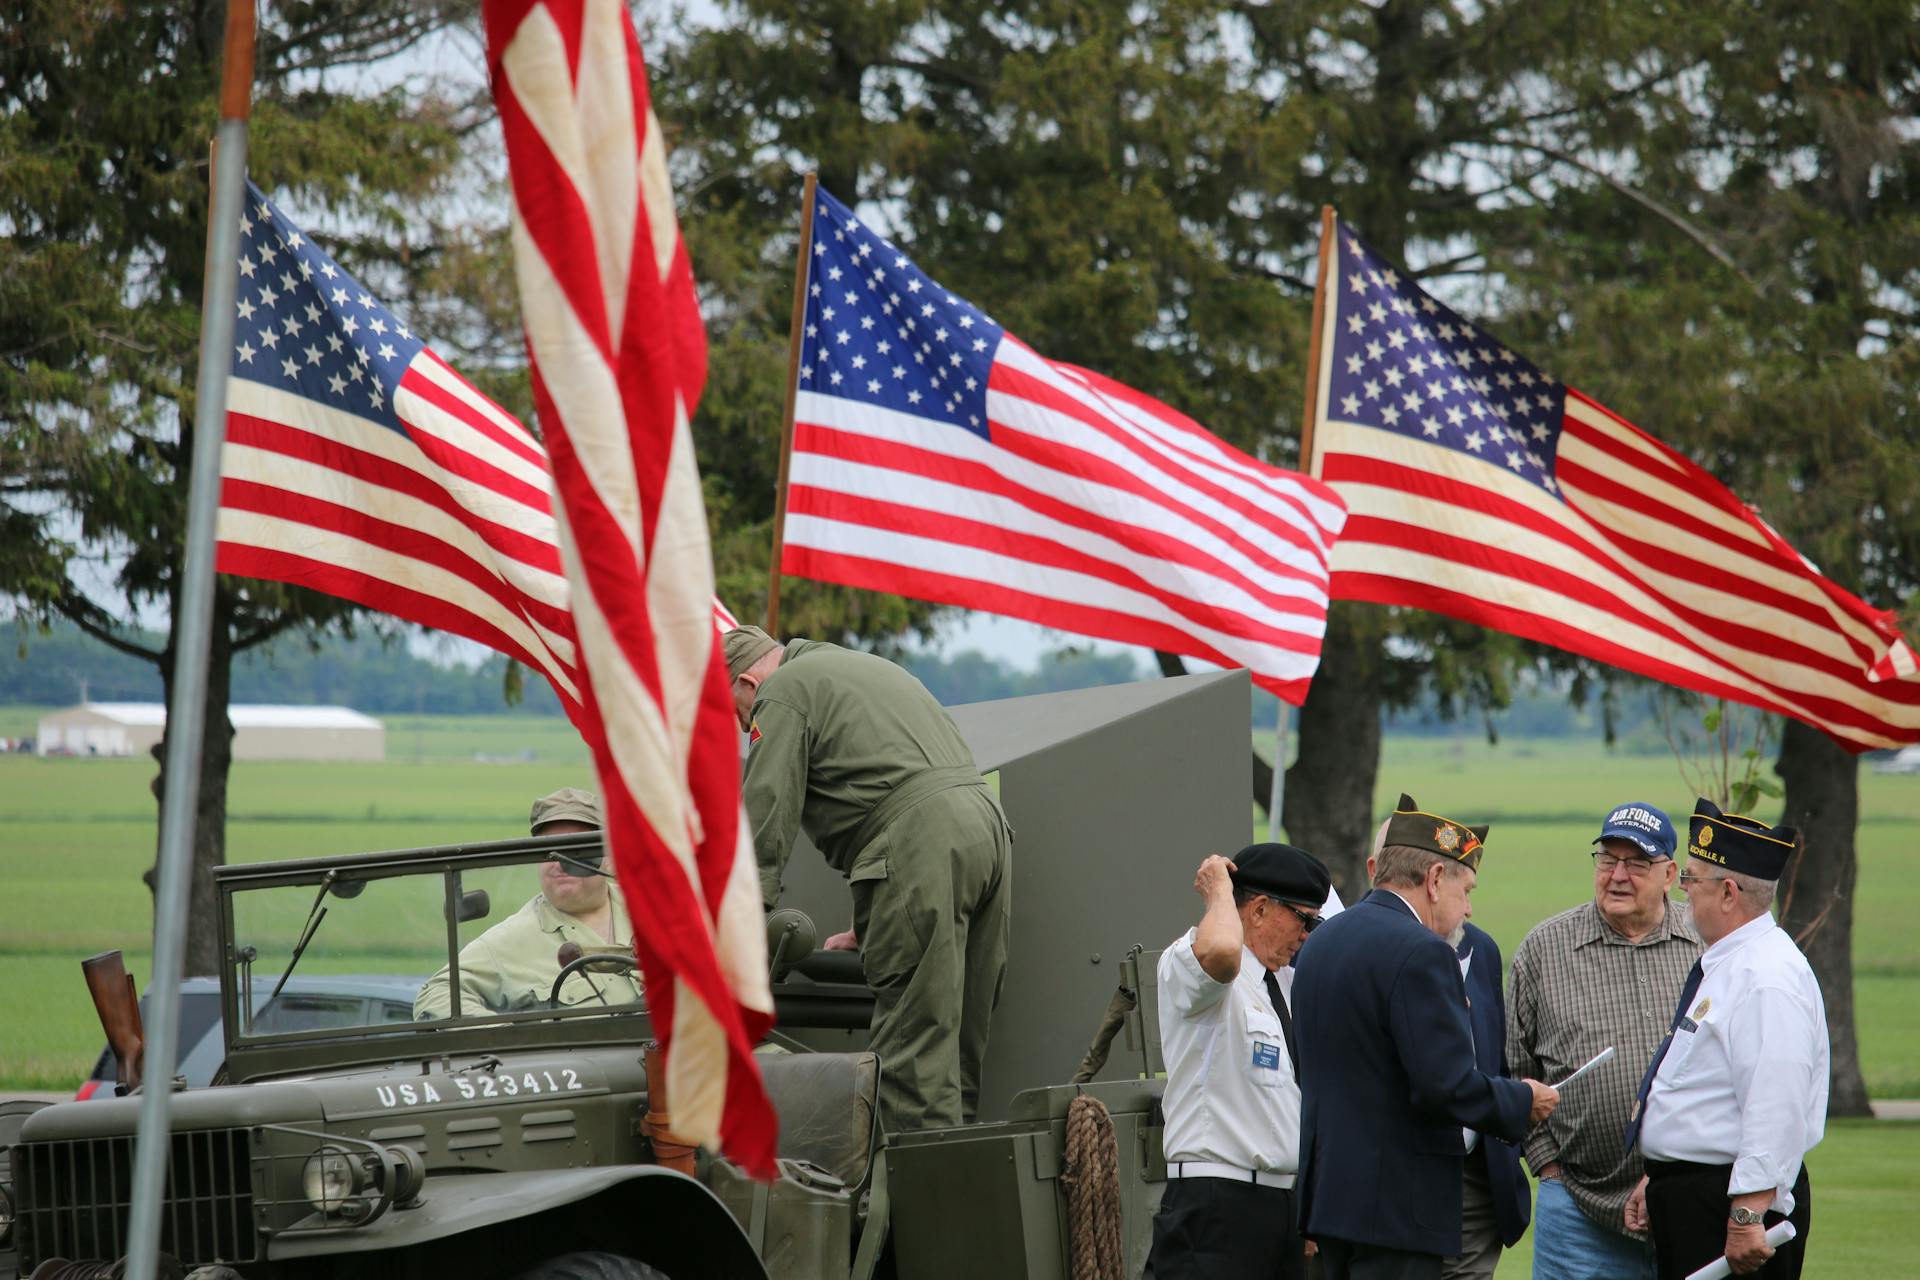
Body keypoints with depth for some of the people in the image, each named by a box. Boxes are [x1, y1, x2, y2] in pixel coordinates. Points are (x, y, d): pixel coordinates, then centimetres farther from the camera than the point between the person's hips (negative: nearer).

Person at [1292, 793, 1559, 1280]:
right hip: (1397, 1200, -9)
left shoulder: (1320, 942, 13)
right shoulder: (1420, 953, -16)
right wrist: (1523, 1101, -5)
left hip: (1328, 1185, 9)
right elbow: (1448, 1085, -21)